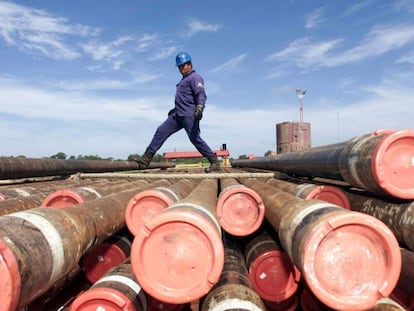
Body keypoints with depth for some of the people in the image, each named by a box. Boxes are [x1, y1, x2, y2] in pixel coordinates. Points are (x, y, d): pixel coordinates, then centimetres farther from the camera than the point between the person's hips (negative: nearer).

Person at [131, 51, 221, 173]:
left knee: (195, 139, -12)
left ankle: (215, 163, -1)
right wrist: (176, 108, 36)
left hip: (189, 116, -9)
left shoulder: (195, 77, -6)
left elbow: (201, 95, -20)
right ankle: (145, 160, 4)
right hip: (178, 115, 9)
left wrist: (199, 108, -36)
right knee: (161, 131, 3)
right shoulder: (184, 79, 24)